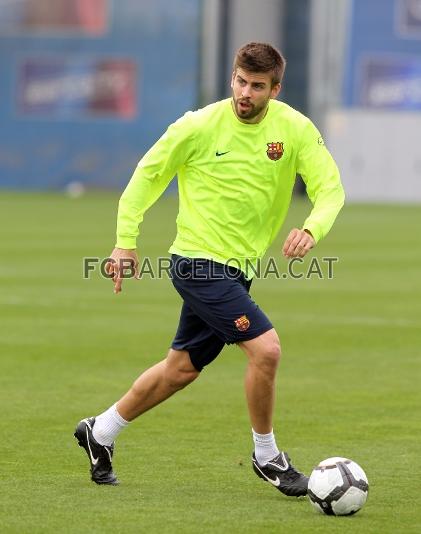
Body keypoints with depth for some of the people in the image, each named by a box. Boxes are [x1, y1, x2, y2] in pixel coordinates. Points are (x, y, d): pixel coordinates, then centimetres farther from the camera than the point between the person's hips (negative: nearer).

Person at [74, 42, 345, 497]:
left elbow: (330, 188, -7)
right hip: (199, 262, -6)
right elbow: (148, 174, 0)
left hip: (238, 269, 6)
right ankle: (266, 456, 1)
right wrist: (125, 241, -4)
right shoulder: (200, 126, -12)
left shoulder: (295, 129, -4)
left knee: (182, 368, 17)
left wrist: (312, 229, -29)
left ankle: (101, 432, 35)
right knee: (265, 348, -18)